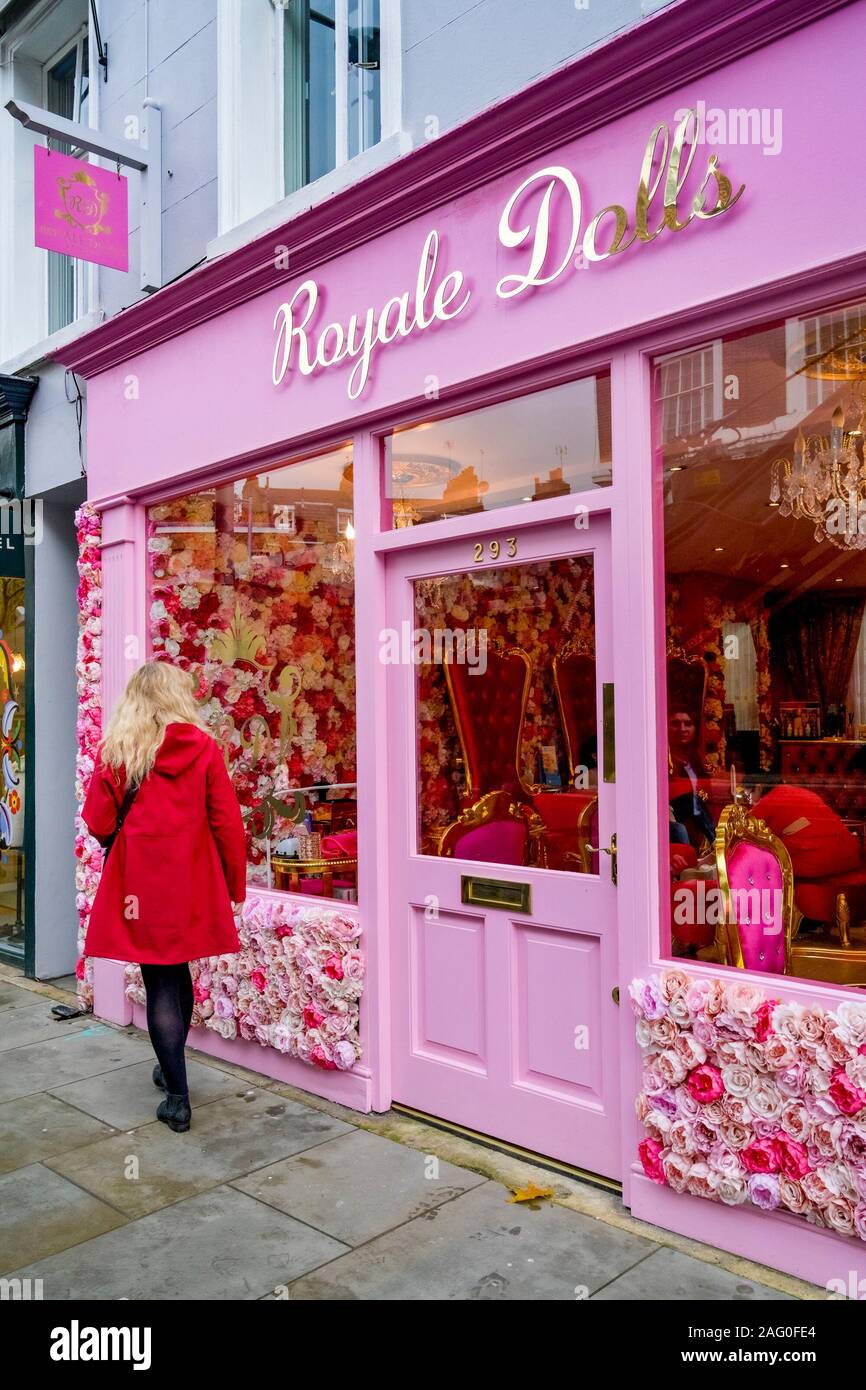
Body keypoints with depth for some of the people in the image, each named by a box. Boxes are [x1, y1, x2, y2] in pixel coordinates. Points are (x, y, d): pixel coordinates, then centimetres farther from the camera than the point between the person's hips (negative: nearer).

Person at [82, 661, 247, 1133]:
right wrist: (235, 885, 5)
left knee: (160, 984, 6)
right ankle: (171, 1067, 38)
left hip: (140, 882, -1)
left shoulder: (114, 750, -4)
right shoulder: (203, 746, -5)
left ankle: (178, 1098, 9)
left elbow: (99, 824, -3)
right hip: (193, 882, 2)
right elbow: (227, 823, -5)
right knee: (178, 972, 20)